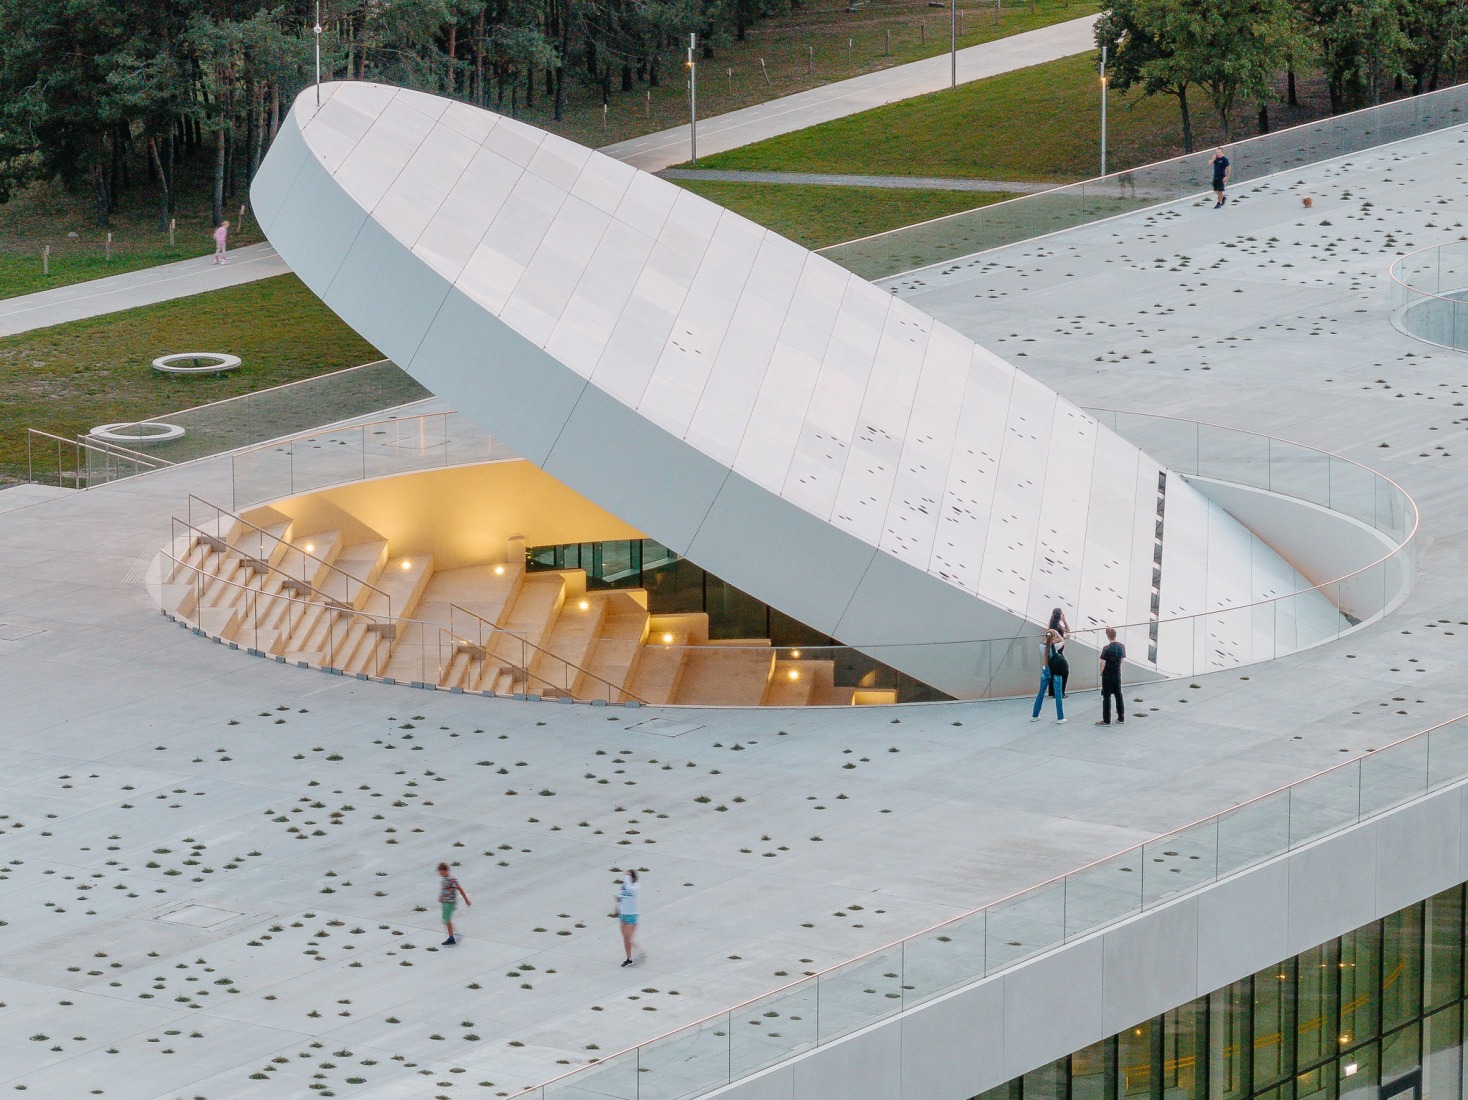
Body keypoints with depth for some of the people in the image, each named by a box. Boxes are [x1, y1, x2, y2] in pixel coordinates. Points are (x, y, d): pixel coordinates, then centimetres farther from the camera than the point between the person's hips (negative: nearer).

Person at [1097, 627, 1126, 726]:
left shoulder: (1106, 648, -20)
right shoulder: (1121, 646, -3)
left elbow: (1103, 663, -18)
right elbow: (1122, 659, 7)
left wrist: (1101, 672, -1)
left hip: (1107, 676, -5)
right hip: (1117, 675, 5)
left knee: (1106, 697, 2)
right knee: (1118, 695, 16)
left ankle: (1106, 720, 4)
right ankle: (1121, 718, 23)